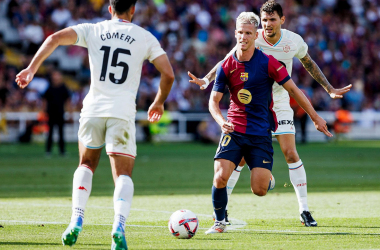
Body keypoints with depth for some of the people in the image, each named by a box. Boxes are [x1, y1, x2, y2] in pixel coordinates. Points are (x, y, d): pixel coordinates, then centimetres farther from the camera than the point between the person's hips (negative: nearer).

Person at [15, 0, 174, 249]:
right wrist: (159, 103, 19)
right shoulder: (145, 37, 6)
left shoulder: (93, 30, 8)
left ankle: (77, 221, 3)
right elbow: (168, 74, 3)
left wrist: (32, 68, -1)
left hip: (93, 109, 2)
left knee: (86, 165, 22)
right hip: (123, 112, -2)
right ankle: (119, 226, -24)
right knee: (123, 175, 2)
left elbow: (55, 38, -4)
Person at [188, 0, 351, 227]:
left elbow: (309, 63, 11)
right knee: (240, 156, -4)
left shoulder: (294, 41, -8)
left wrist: (330, 89, 15)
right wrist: (206, 80, -27)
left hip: (280, 105, 1)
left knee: (291, 154, -9)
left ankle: (304, 210, -1)